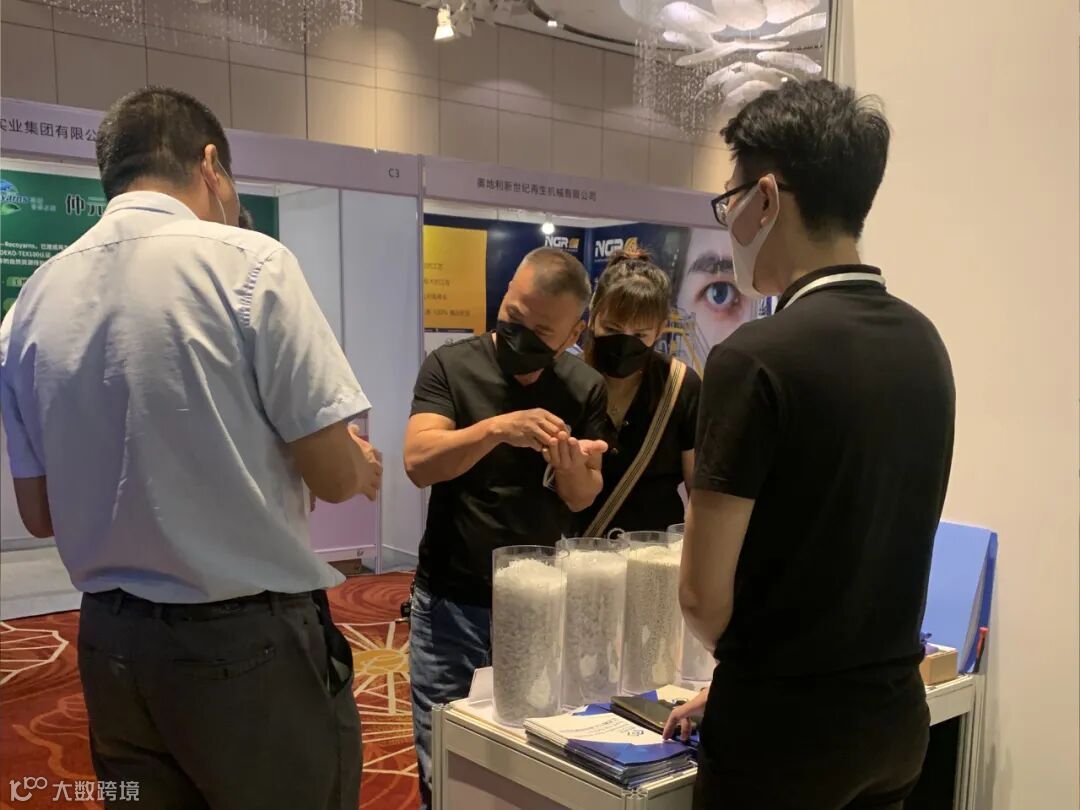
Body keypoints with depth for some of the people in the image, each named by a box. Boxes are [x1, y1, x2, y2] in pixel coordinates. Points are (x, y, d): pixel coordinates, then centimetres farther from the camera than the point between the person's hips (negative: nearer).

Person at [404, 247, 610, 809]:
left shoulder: (584, 389, -2)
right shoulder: (450, 366, -7)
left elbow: (583, 499, -4)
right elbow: (418, 462, -20)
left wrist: (576, 468, -26)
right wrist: (497, 428, -35)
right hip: (452, 603, -1)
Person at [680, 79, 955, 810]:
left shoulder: (757, 359, -21)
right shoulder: (925, 342, 1)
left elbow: (703, 594, -17)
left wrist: (754, 661, 4)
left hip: (785, 725, -6)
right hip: (897, 710, 6)